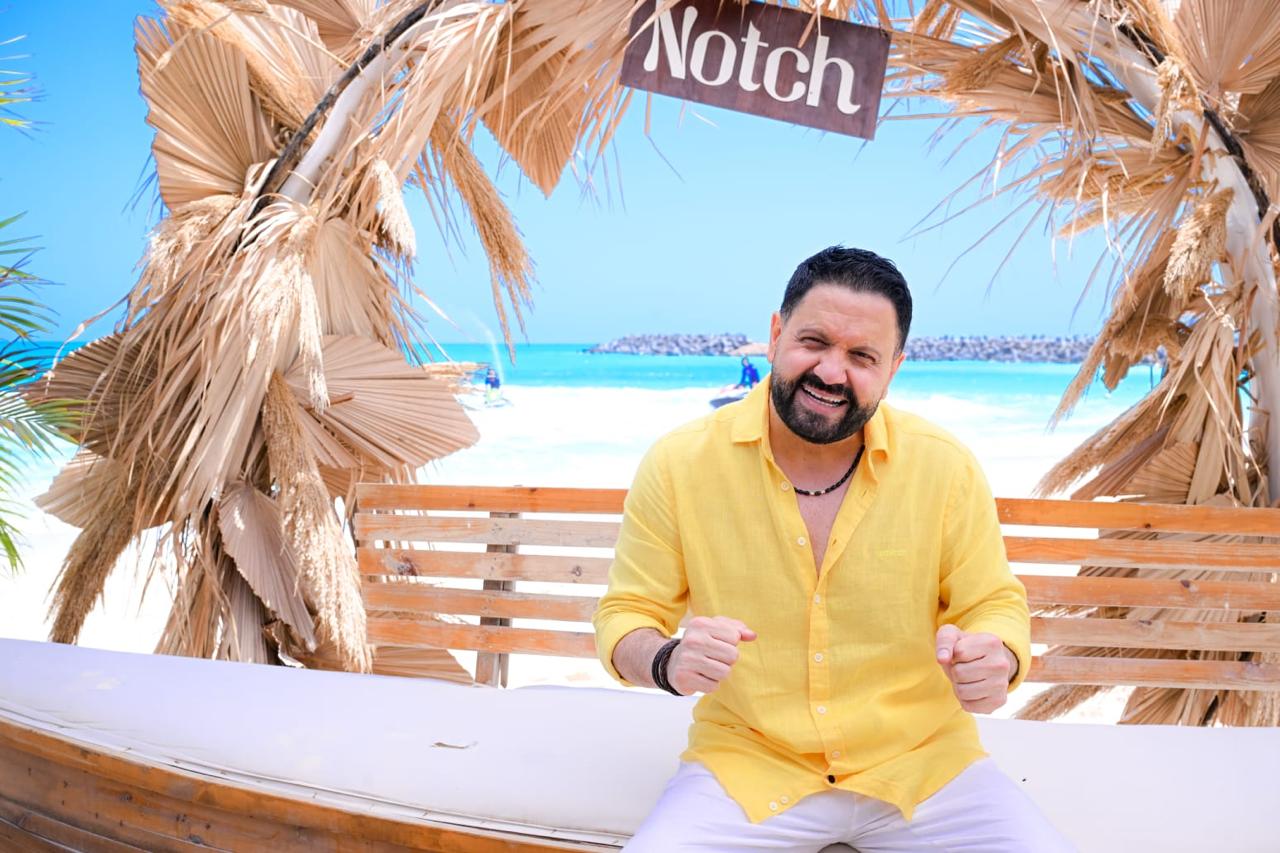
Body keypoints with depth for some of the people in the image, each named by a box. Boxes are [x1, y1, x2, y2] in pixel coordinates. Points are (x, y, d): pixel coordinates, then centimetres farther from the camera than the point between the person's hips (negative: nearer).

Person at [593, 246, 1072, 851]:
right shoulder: (677, 465, -7)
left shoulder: (946, 467, -5)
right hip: (747, 768, -1)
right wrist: (668, 661, -24)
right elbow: (624, 619, 0)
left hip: (922, 762, 2)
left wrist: (996, 660, -20)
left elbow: (993, 605, 4)